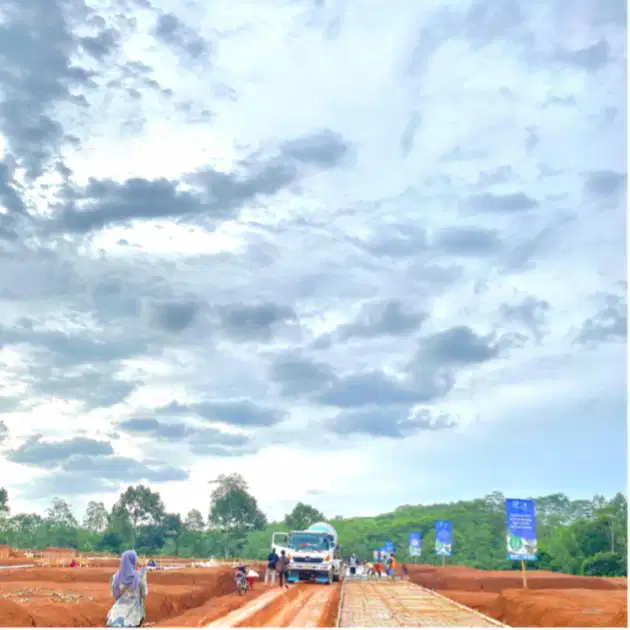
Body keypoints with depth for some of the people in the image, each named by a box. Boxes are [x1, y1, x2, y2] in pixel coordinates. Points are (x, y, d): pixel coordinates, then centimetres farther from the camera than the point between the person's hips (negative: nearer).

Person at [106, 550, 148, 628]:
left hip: (118, 614, 2)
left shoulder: (116, 577, -1)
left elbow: (115, 595, 10)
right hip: (134, 615, -2)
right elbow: (144, 595, 1)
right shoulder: (139, 576, -9)